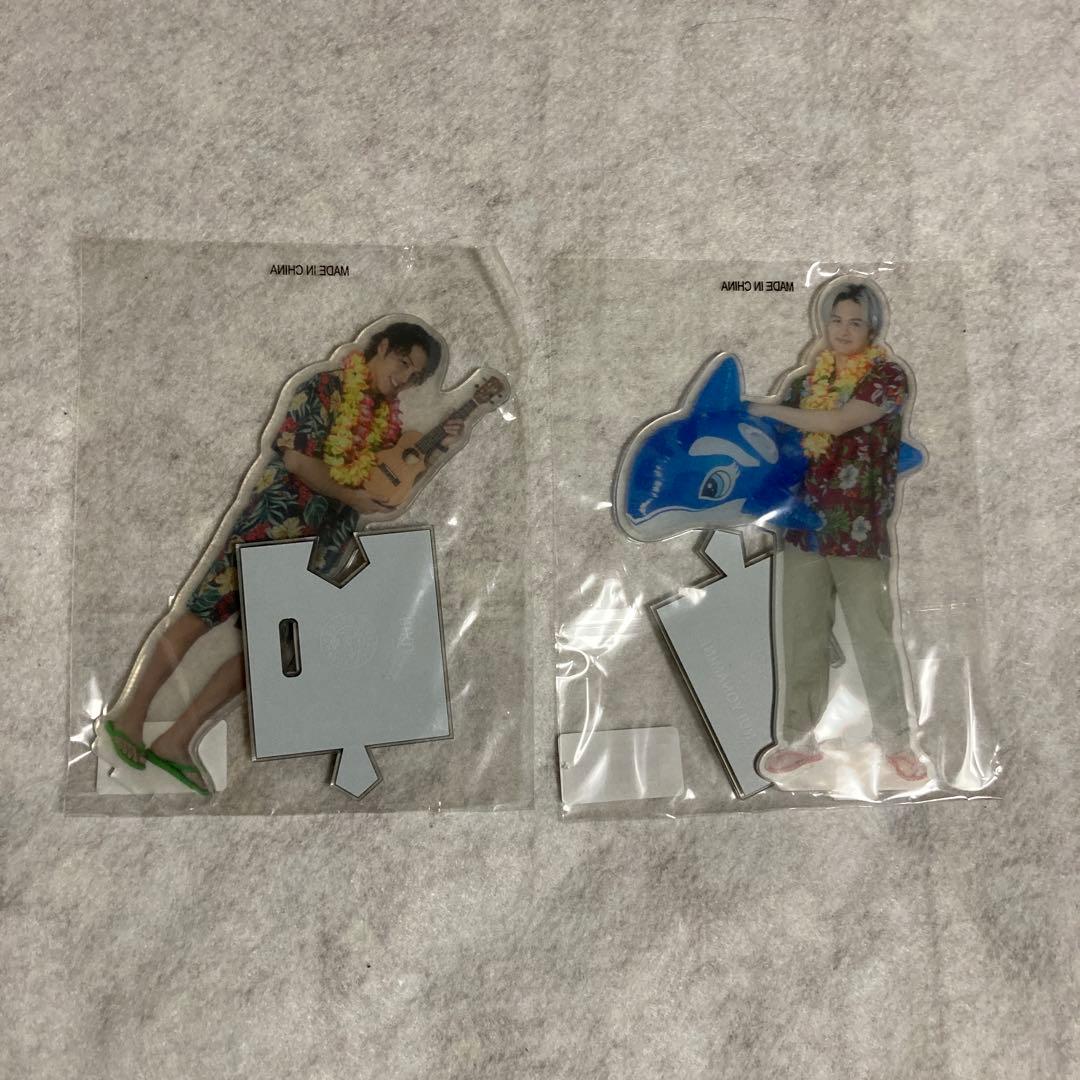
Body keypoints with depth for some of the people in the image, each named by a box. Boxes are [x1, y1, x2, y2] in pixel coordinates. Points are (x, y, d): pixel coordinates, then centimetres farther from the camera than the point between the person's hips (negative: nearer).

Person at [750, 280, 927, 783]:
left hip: (860, 529, -4)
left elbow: (838, 422, -16)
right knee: (801, 636, 8)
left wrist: (769, 410, -8)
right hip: (804, 524, 4)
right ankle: (798, 738, 19)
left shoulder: (888, 375, -4)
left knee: (873, 639, 2)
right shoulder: (810, 373, 11)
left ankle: (896, 741, 18)